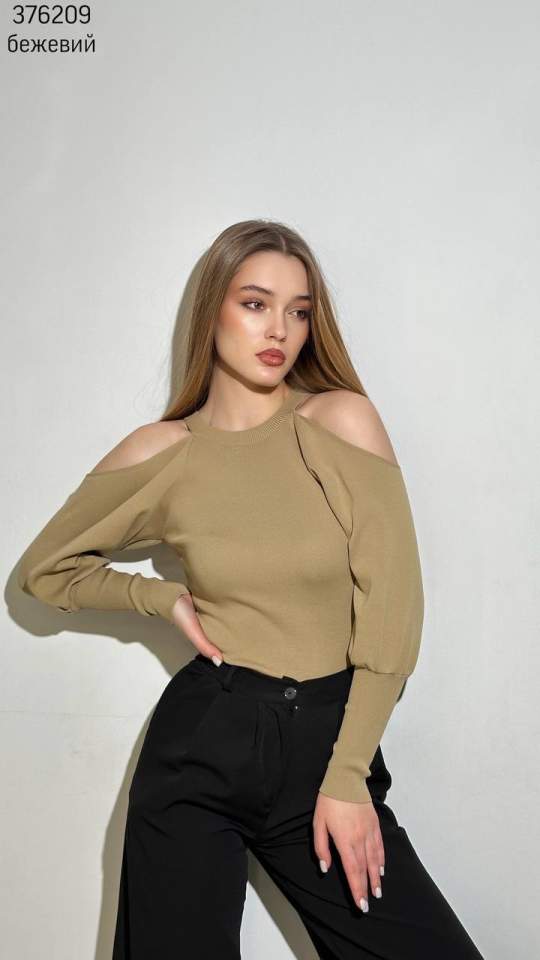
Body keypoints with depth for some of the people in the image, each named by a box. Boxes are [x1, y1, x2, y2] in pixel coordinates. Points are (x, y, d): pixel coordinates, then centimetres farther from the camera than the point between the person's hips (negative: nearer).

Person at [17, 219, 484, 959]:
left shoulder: (342, 420, -3)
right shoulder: (161, 454, 1)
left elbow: (392, 606, -6)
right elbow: (46, 568, 15)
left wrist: (347, 777, -10)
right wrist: (163, 598, 1)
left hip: (330, 739, 0)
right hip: (202, 739, 1)